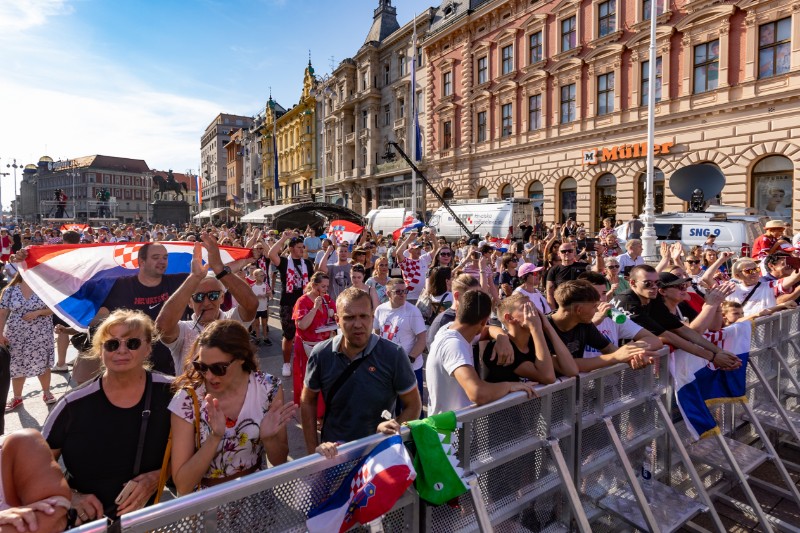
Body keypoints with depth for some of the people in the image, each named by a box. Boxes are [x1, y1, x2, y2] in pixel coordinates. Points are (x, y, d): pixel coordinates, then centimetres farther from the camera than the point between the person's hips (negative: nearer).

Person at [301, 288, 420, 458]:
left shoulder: (393, 355, -19)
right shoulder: (320, 354, -12)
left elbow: (413, 405, -9)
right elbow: (308, 402, 1)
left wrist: (393, 430, -26)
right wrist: (313, 449, -2)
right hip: (333, 452, 2)